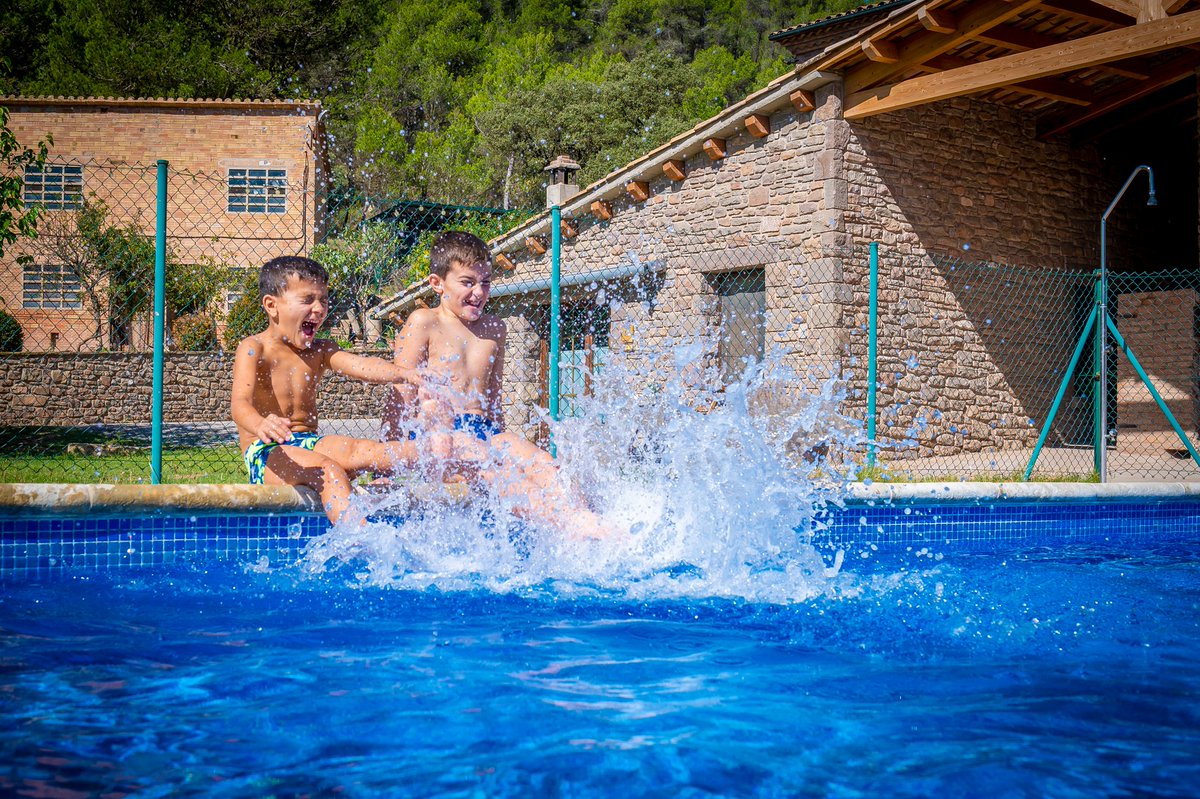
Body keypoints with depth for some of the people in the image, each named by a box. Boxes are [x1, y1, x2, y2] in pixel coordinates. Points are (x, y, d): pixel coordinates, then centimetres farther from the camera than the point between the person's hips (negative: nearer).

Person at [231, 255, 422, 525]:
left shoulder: (320, 351, 12)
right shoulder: (254, 349, -6)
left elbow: (361, 366, -7)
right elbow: (240, 404, -21)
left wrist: (403, 373, -29)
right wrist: (261, 425, -46)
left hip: (309, 443, 6)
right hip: (265, 452, -6)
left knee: (358, 451, -22)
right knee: (326, 468, -32)